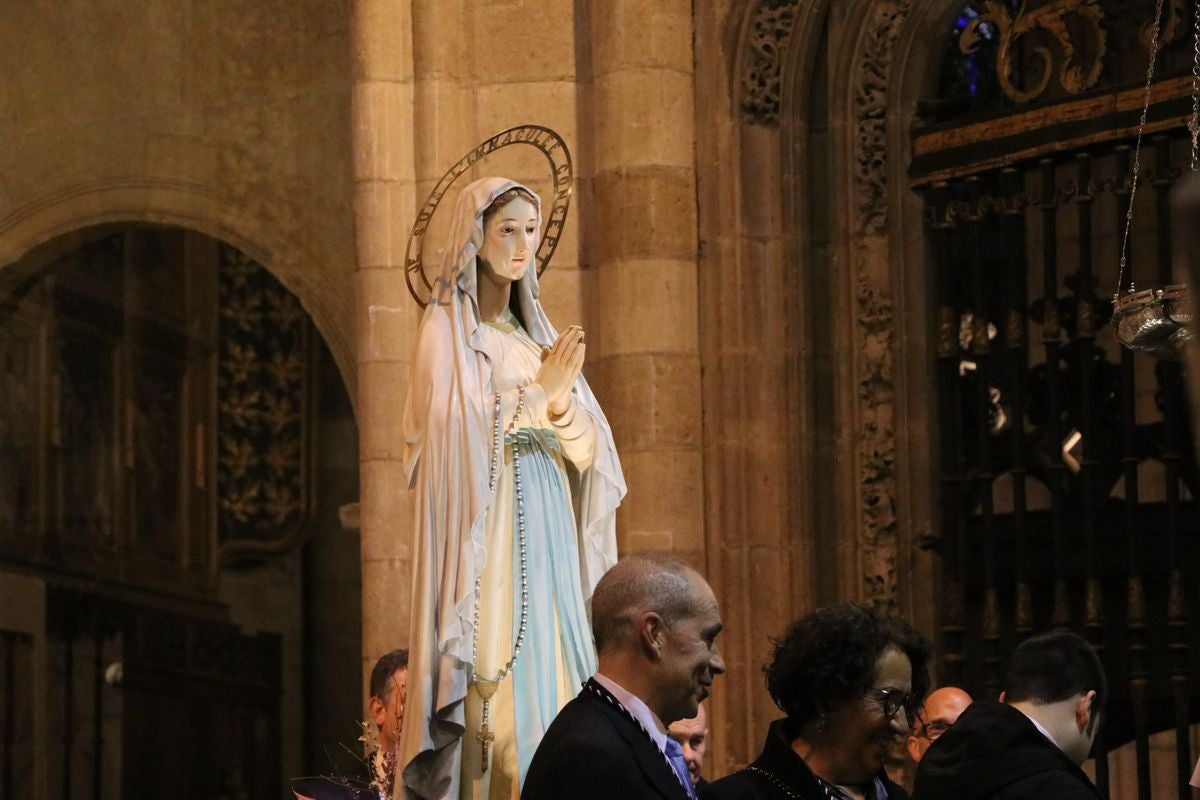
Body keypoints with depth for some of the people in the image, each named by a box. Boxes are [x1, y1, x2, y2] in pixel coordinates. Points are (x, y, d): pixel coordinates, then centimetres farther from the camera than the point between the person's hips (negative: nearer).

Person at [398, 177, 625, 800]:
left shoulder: (536, 333, 17)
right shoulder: (448, 326, 0)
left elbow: (586, 453, 9)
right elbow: (452, 437, -13)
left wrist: (561, 403, -11)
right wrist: (537, 394, -16)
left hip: (551, 537, 6)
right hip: (490, 533, -6)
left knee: (557, 676, 0)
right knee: (501, 690, -12)